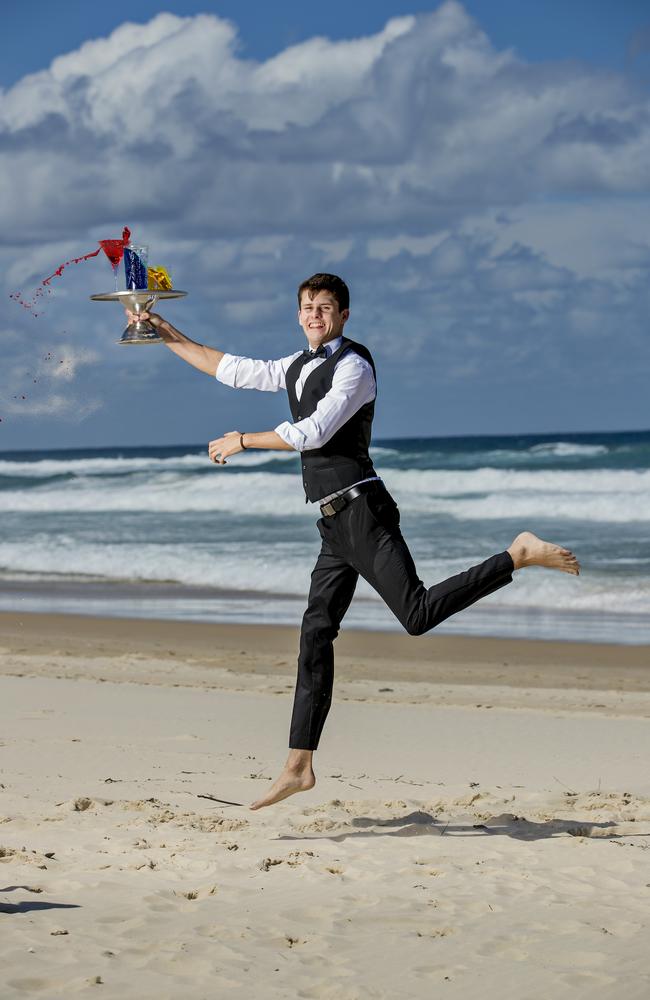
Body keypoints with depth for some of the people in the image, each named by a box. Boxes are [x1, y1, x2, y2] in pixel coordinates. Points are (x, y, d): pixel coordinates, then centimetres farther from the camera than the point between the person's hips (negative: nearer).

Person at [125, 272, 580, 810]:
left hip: (362, 511, -8)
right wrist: (167, 334, 28)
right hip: (335, 522, 8)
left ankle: (521, 555, -6)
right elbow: (231, 369, 28)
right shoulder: (299, 366, 19)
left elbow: (313, 433, -16)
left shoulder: (353, 365, -7)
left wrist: (243, 441, -6)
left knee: (418, 613, -20)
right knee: (315, 635, 5)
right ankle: (299, 766, 7)